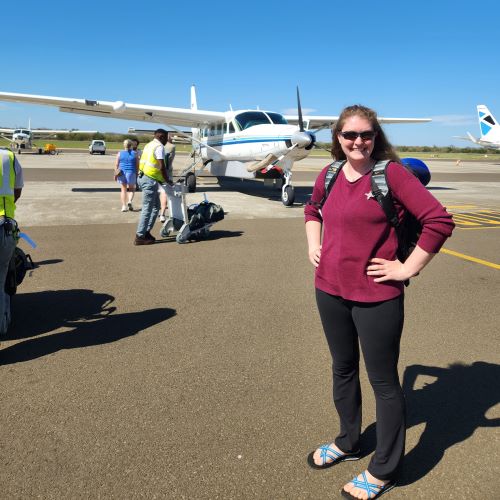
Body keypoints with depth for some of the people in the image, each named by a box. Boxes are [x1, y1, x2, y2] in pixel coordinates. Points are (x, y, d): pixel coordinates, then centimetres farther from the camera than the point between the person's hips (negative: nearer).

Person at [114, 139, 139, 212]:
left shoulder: (120, 153, 2)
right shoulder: (135, 153, -1)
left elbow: (116, 165, 1)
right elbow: (137, 165, -1)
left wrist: (115, 174, 8)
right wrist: (137, 174, 8)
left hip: (122, 173, 1)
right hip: (131, 173, -1)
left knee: (123, 189, 10)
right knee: (132, 189, 15)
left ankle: (124, 206, 5)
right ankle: (130, 201, -9)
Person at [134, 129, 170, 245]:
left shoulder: (149, 145, 19)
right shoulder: (159, 147, -10)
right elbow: (162, 166, -17)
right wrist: (167, 180, -4)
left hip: (143, 177, 10)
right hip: (150, 180, -10)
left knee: (156, 206, 17)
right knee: (147, 209, -5)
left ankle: (146, 231, 20)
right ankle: (140, 237, -2)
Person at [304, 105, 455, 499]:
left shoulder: (392, 172, -12)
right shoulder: (330, 175, 5)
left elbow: (439, 221, -16)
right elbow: (312, 209, 25)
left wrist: (407, 269, -14)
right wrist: (314, 246, 12)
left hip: (376, 296, -6)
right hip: (330, 290, 6)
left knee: (383, 381, 8)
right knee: (343, 369, 21)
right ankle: (348, 442, 43)